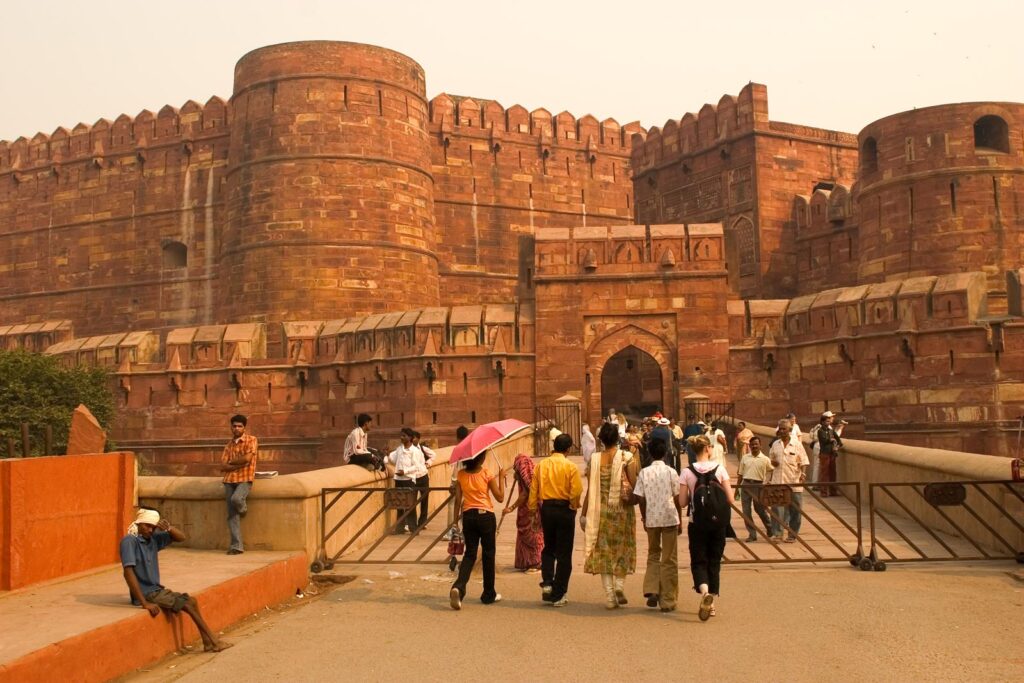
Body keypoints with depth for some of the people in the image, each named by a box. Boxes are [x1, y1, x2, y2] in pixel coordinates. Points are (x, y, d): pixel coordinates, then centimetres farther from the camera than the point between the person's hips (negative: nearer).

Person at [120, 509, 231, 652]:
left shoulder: (153, 538, 5)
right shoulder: (129, 541, -18)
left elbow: (181, 538, 9)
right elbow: (128, 572, -25)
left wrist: (169, 528, -13)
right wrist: (144, 603, -28)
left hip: (156, 590, 8)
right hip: (146, 594, -8)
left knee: (191, 601, 4)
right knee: (188, 604, -11)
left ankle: (209, 642, 5)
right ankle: (212, 641, 0)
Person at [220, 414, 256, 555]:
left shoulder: (251, 440, 1)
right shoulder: (229, 445, 15)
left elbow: (247, 458, -14)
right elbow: (223, 466, 5)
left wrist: (231, 461, 1)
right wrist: (239, 465, -10)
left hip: (245, 480, -4)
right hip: (229, 481, 4)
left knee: (236, 499, -33)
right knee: (232, 515, -3)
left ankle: (243, 508, 4)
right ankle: (236, 546, -1)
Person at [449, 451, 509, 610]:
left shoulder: (461, 474, 1)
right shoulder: (487, 474, -9)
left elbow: (458, 499, 2)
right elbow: (500, 497, -6)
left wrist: (456, 520, 9)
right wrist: (501, 477, 3)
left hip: (468, 516, 3)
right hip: (485, 516, -3)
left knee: (470, 554, 8)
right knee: (488, 555, 11)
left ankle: (458, 587, -16)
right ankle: (488, 595, 20)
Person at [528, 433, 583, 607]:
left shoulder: (541, 465, 1)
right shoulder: (571, 467, -9)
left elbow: (533, 489, 1)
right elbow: (576, 492, -14)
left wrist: (533, 508, 9)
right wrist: (574, 507, 4)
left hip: (546, 509, 3)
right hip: (564, 509, -3)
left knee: (548, 548, 22)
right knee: (563, 553, 6)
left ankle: (546, 582, 5)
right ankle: (559, 595, 9)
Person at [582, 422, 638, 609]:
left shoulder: (594, 459, -3)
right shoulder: (626, 457, -7)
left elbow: (590, 490, -2)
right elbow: (634, 485, -13)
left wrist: (584, 513, 4)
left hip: (600, 510, 1)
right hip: (622, 509, -1)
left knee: (603, 551, 8)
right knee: (622, 548, 16)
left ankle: (610, 596, 6)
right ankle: (619, 584, -2)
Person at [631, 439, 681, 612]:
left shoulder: (644, 473, -1)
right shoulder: (671, 472, -4)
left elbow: (639, 498, -1)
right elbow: (677, 498, -2)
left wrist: (644, 518, 13)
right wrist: (680, 521, 9)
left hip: (652, 519, 2)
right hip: (669, 518, -2)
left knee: (653, 554, 20)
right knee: (669, 560, 7)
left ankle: (651, 591, 3)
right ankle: (667, 601, 10)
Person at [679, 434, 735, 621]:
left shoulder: (687, 472, -7)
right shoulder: (720, 469, -6)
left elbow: (682, 503, -7)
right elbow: (730, 499, -6)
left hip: (697, 523, -1)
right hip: (718, 523, 1)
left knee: (698, 560, 7)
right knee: (714, 561, 14)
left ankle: (704, 591, -21)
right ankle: (711, 602, 17)